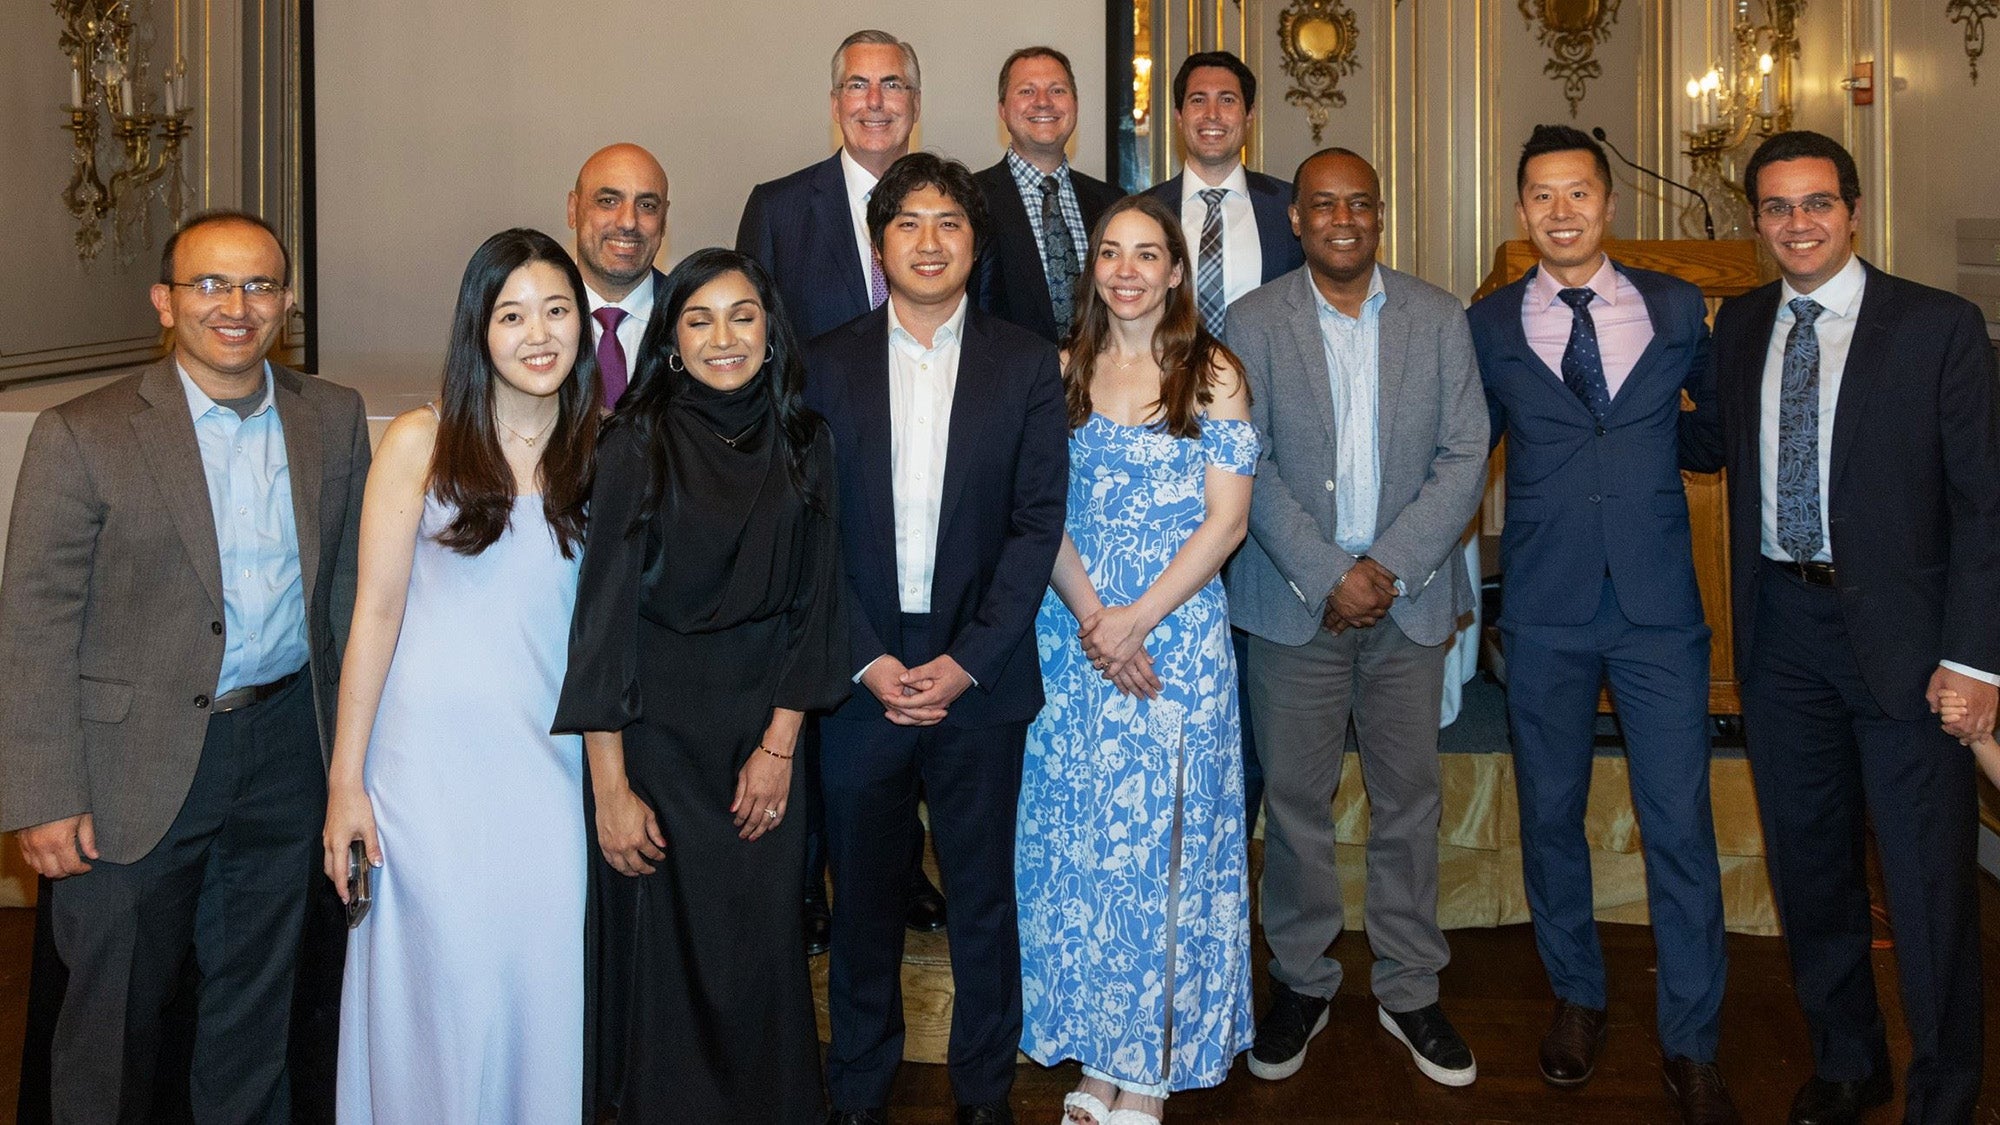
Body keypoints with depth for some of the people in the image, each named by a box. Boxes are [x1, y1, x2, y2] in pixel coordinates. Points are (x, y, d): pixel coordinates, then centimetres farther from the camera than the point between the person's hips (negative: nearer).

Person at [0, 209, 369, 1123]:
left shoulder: (334, 420, 2)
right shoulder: (81, 436, -10)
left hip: (286, 748, 3)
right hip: (137, 769, -3)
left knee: (256, 1002, 19)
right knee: (114, 1011, 12)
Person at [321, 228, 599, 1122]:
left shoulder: (594, 456, 7)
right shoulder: (421, 442, -3)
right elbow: (375, 612, -3)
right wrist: (346, 780, -5)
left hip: (547, 762, 3)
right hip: (431, 758, -3)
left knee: (544, 988, 6)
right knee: (443, 988, 2)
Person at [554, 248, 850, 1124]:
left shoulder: (802, 446, 3)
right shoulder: (638, 445, -7)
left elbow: (812, 605, 4)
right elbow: (605, 616, -9)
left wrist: (779, 745, -4)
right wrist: (609, 788, -13)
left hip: (764, 735, 3)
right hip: (657, 733, -2)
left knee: (763, 951, 8)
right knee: (664, 955, 5)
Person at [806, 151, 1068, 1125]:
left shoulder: (1025, 364, 3)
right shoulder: (826, 365, 4)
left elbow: (1039, 521, -3)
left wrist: (965, 662, -10)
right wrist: (868, 661, -9)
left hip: (979, 677, 0)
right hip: (860, 675, 1)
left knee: (984, 892, 9)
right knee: (862, 894, 12)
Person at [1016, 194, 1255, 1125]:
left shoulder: (1213, 374, 1)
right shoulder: (1062, 372, 8)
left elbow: (1226, 519, -4)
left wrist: (1140, 618, -13)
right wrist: (1089, 615, -11)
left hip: (1177, 633, -2)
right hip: (1073, 634, 3)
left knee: (1162, 834, 0)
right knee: (1077, 833, 6)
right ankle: (1098, 1048, 21)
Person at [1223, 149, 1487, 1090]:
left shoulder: (1439, 318, 5)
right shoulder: (1255, 322, 0)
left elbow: (1464, 456, 0)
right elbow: (1247, 465, -5)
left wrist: (1387, 567, -11)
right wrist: (1327, 575, -13)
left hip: (1408, 596, 2)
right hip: (1294, 600, -1)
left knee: (1409, 799, 8)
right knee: (1295, 800, 6)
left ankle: (1408, 989, 23)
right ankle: (1301, 983, 23)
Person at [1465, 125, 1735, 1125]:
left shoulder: (1678, 309, 5)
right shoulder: (1490, 327, 4)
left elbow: (1723, 426, 17)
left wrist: (1650, 443, 1)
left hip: (1659, 605, 0)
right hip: (1545, 612, 1)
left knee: (1680, 824, 1)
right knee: (1551, 815, 11)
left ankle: (1690, 1044, 17)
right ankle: (1576, 998, 33)